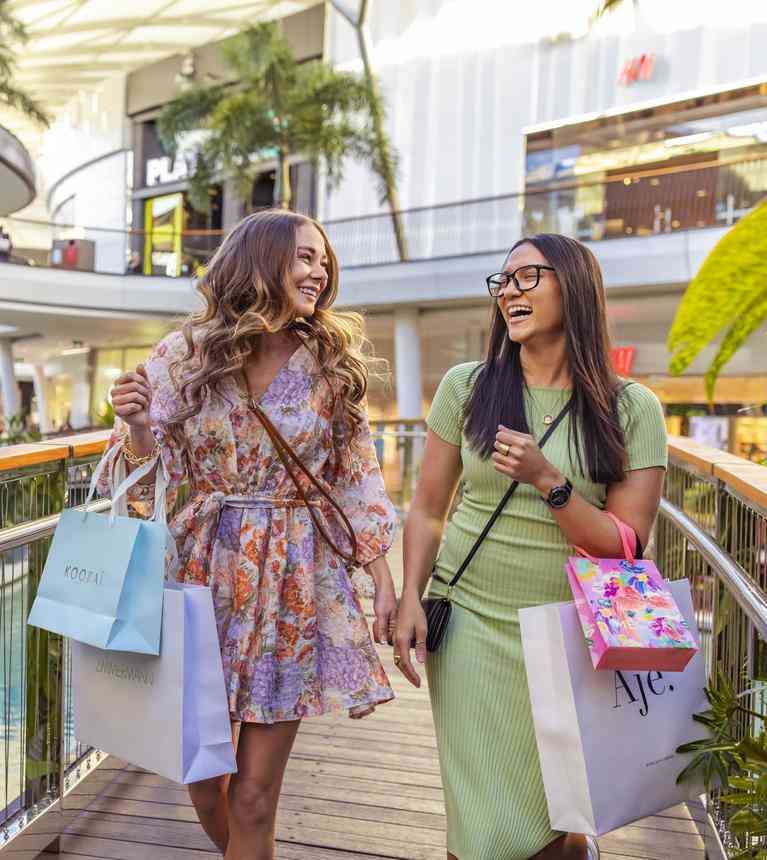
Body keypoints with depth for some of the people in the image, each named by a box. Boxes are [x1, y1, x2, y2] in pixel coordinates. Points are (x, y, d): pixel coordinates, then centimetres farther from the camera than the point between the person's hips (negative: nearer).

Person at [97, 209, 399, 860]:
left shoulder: (333, 362, 3)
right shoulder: (185, 355, 0)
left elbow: (358, 478, 6)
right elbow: (158, 477, 3)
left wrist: (383, 578, 3)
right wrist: (136, 423, -17)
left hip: (299, 580, 0)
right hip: (208, 571, 1)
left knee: (254, 794, 2)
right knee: (202, 773, 11)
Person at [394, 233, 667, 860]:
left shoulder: (632, 408, -4)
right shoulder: (466, 386, 0)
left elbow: (628, 547, -6)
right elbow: (428, 509, 5)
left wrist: (548, 481, -18)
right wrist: (411, 599, -5)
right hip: (471, 624, 1)